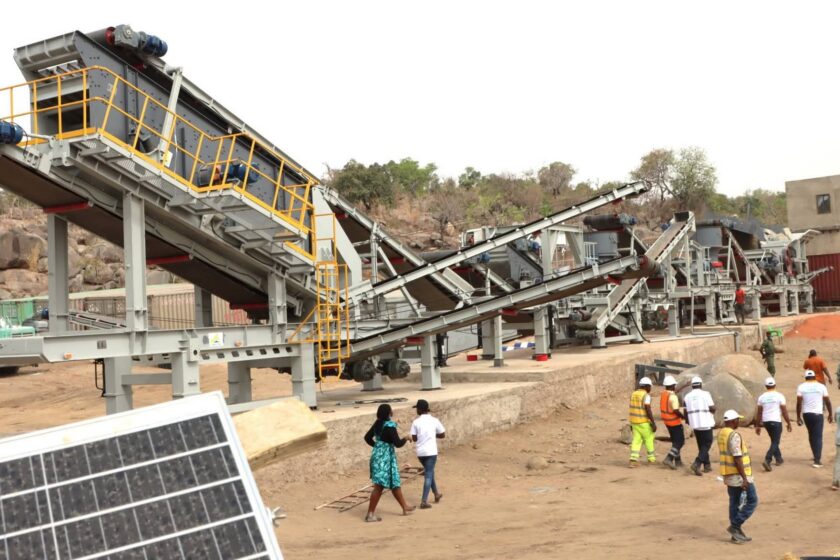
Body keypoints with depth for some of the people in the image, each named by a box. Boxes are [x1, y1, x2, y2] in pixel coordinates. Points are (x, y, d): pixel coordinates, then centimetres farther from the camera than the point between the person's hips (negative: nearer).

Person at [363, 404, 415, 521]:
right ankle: (370, 514, -3)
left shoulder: (377, 424, 6)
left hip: (377, 455, 9)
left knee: (395, 483, 19)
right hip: (386, 458, -9)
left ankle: (405, 507, 31)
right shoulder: (389, 426, -19)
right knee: (379, 486, -5)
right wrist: (405, 439, 0)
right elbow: (398, 443, -19)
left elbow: (367, 437, 17)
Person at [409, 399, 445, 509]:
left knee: (429, 472, 23)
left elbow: (414, 438, -1)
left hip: (420, 452, 2)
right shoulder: (434, 420, -3)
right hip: (431, 451, -2)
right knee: (428, 475, 0)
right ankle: (424, 501, -8)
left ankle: (436, 494, 36)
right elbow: (442, 435, 5)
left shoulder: (416, 422, -3)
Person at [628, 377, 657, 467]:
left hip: (634, 421, 6)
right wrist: (653, 423, -19)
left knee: (636, 440, 5)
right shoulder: (646, 395, -15)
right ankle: (651, 457, 25)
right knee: (649, 438, 12)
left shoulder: (634, 394, 8)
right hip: (644, 422, -6)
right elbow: (648, 410, -21)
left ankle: (633, 459, -7)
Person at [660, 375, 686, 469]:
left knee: (675, 441, 19)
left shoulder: (663, 394, 3)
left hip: (667, 421, 8)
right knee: (680, 441, 0)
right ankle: (668, 459, -12)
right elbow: (676, 411, -27)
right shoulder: (673, 397, -23)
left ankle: (677, 461, 21)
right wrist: (684, 417, -12)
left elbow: (673, 392, 23)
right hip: (675, 422, -8)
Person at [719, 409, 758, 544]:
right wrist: (744, 478, -21)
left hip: (728, 475, 9)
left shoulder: (721, 434, 10)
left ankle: (736, 534, 16)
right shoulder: (734, 435, -19)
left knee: (734, 503, 13)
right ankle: (735, 526, -3)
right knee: (752, 501, 0)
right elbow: (737, 458, -22)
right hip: (738, 475, -9)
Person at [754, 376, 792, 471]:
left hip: (766, 421, 4)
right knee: (775, 442, -2)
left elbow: (759, 413, 5)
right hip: (776, 421, -4)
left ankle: (778, 458, 32)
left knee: (774, 440, 23)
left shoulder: (762, 397, 4)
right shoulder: (779, 396, -6)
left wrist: (758, 426, 12)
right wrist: (788, 423, 4)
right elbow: (784, 411, -5)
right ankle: (767, 460, -19)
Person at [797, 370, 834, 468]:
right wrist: (830, 414, 13)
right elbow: (827, 401, 2)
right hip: (818, 414, -2)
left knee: (811, 435, 20)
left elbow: (799, 403, -6)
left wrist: (798, 417, -1)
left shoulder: (801, 387, -1)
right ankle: (817, 460, -11)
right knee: (818, 437, -2)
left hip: (806, 414, 2)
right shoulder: (821, 386, -1)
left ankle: (817, 456, 30)